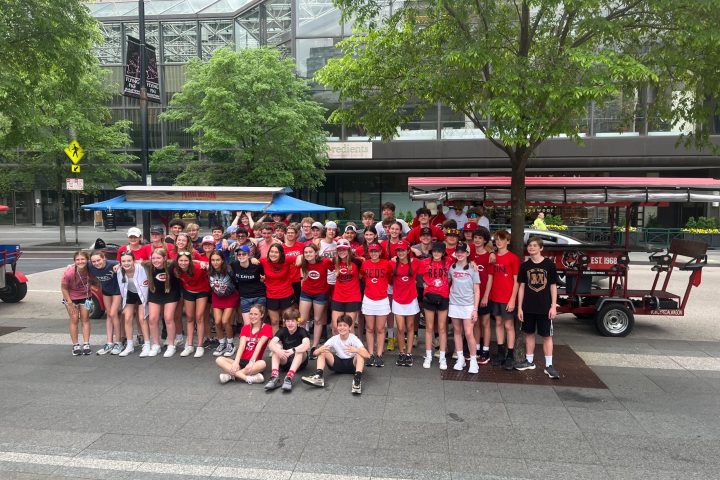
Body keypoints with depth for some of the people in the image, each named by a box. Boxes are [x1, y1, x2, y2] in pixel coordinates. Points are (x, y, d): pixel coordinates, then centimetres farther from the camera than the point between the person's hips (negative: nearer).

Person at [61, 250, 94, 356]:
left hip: (85, 296, 2)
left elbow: (92, 281, -3)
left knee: (85, 319, 4)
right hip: (71, 297, -2)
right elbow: (64, 288, -16)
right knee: (74, 319, 0)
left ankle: (86, 345, 9)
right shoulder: (69, 272, -30)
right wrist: (70, 303, -13)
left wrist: (90, 298, -9)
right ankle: (75, 346, 9)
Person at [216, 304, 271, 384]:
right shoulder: (245, 328, 11)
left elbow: (259, 345, -15)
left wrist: (251, 362, -28)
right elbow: (241, 346, -4)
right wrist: (236, 362, -21)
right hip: (242, 360, 4)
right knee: (219, 360, -20)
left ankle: (230, 375, -31)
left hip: (254, 362, -4)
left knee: (262, 364, -38)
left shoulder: (267, 328, -1)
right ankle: (248, 378, -35)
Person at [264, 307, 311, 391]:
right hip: (285, 361, 3)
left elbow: (306, 345, -34)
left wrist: (292, 351, -49)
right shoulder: (282, 331, -4)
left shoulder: (302, 331, -12)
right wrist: (278, 351, -44)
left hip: (299, 362, -3)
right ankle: (274, 377, -38)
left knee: (300, 350, -31)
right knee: (276, 346, -21)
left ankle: (289, 377, -47)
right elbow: (271, 344, -22)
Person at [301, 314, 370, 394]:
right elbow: (315, 352, -13)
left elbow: (367, 355, -29)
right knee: (322, 352, -17)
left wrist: (356, 350, -48)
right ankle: (318, 376, -33)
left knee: (360, 354, -33)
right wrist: (320, 350, -38)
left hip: (352, 364, -3)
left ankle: (358, 379, -46)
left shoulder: (354, 339, -16)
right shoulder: (334, 339, -9)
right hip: (339, 363, 3)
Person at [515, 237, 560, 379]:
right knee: (529, 333, 11)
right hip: (528, 307, 3)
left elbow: (553, 286, 0)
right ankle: (529, 361, 22)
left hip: (545, 307, -2)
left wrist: (553, 306, -6)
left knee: (547, 335, 2)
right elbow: (521, 287, 6)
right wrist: (519, 307, 2)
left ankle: (549, 365, 7)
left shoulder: (549, 264, -2)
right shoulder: (525, 265, 4)